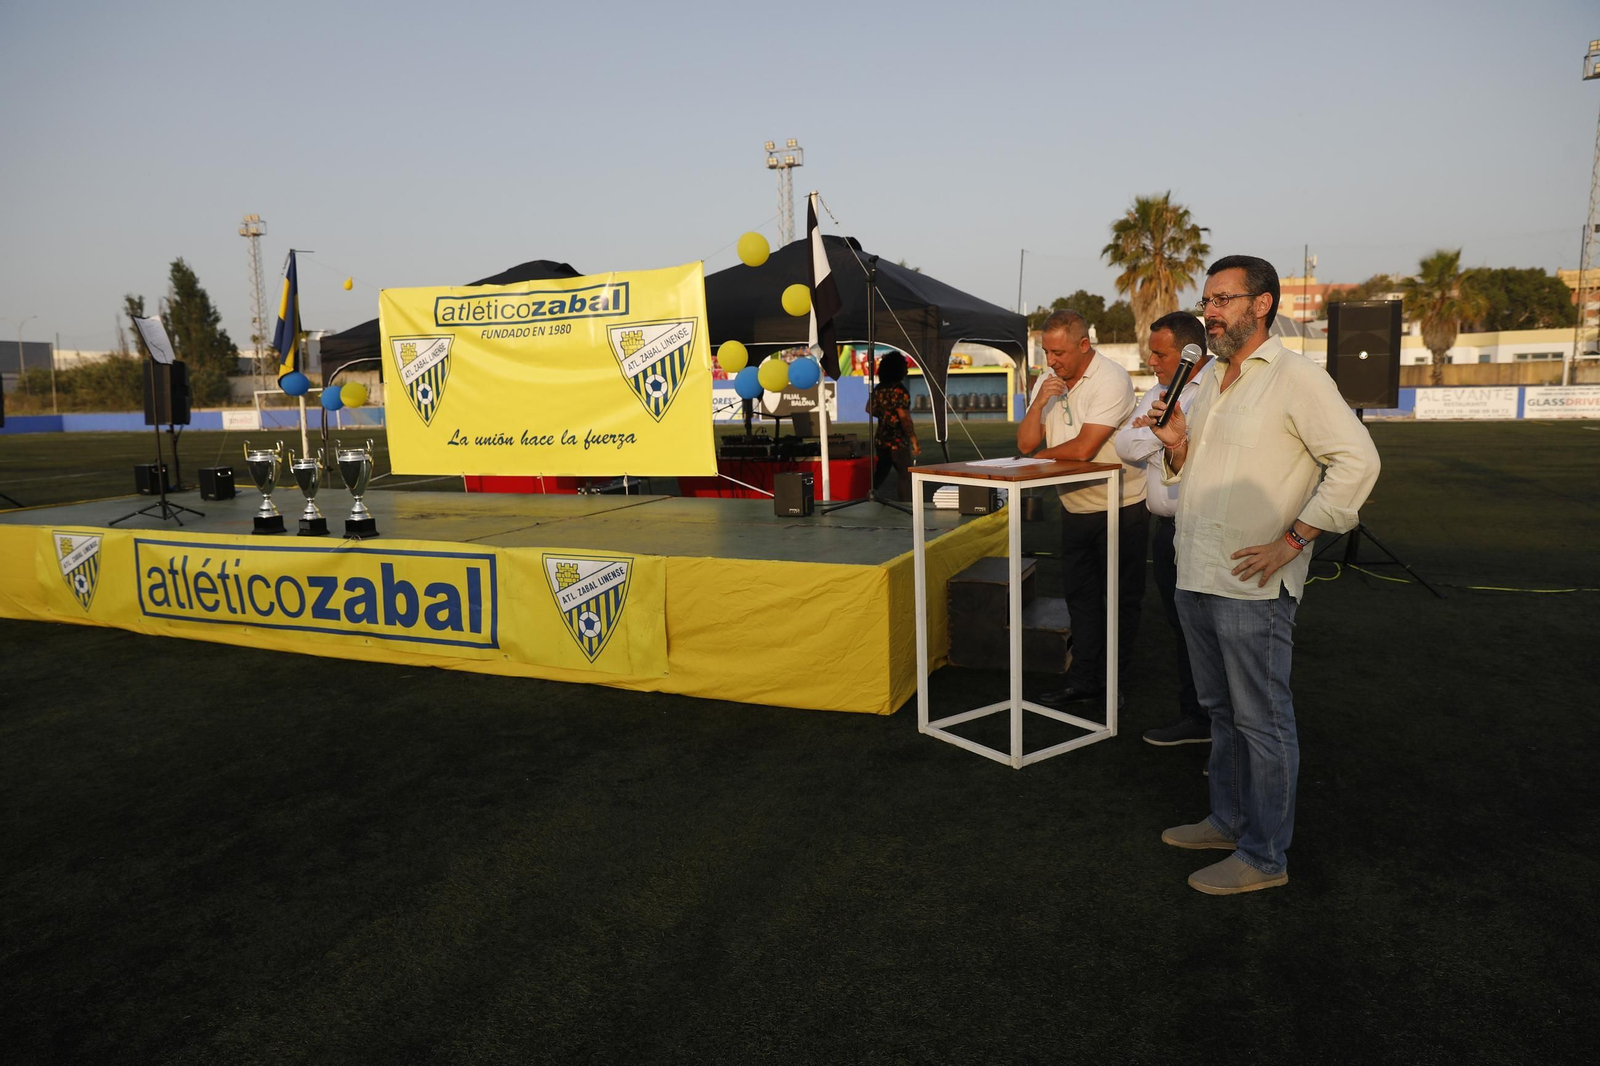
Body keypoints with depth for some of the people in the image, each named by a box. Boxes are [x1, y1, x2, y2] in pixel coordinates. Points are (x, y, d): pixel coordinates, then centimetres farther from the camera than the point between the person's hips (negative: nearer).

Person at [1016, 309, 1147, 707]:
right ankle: (1082, 678, 20)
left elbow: (1083, 449, -25)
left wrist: (1039, 458, -11)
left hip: (1120, 509, -7)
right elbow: (1025, 443, 0)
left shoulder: (1112, 380, -19)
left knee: (1120, 598, 5)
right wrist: (1039, 403, -16)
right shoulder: (1048, 379, 4)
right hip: (1076, 508, 7)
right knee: (1079, 595, 11)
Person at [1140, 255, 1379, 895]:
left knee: (1262, 720, 2)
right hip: (1196, 577, 8)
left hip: (1252, 584, -8)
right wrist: (1177, 445, -1)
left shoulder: (1295, 377, -10)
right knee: (1221, 710, 19)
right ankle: (1228, 821, 33)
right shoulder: (1211, 380, 15)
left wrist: (1291, 540, -18)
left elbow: (1357, 460, -16)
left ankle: (1264, 855, 13)